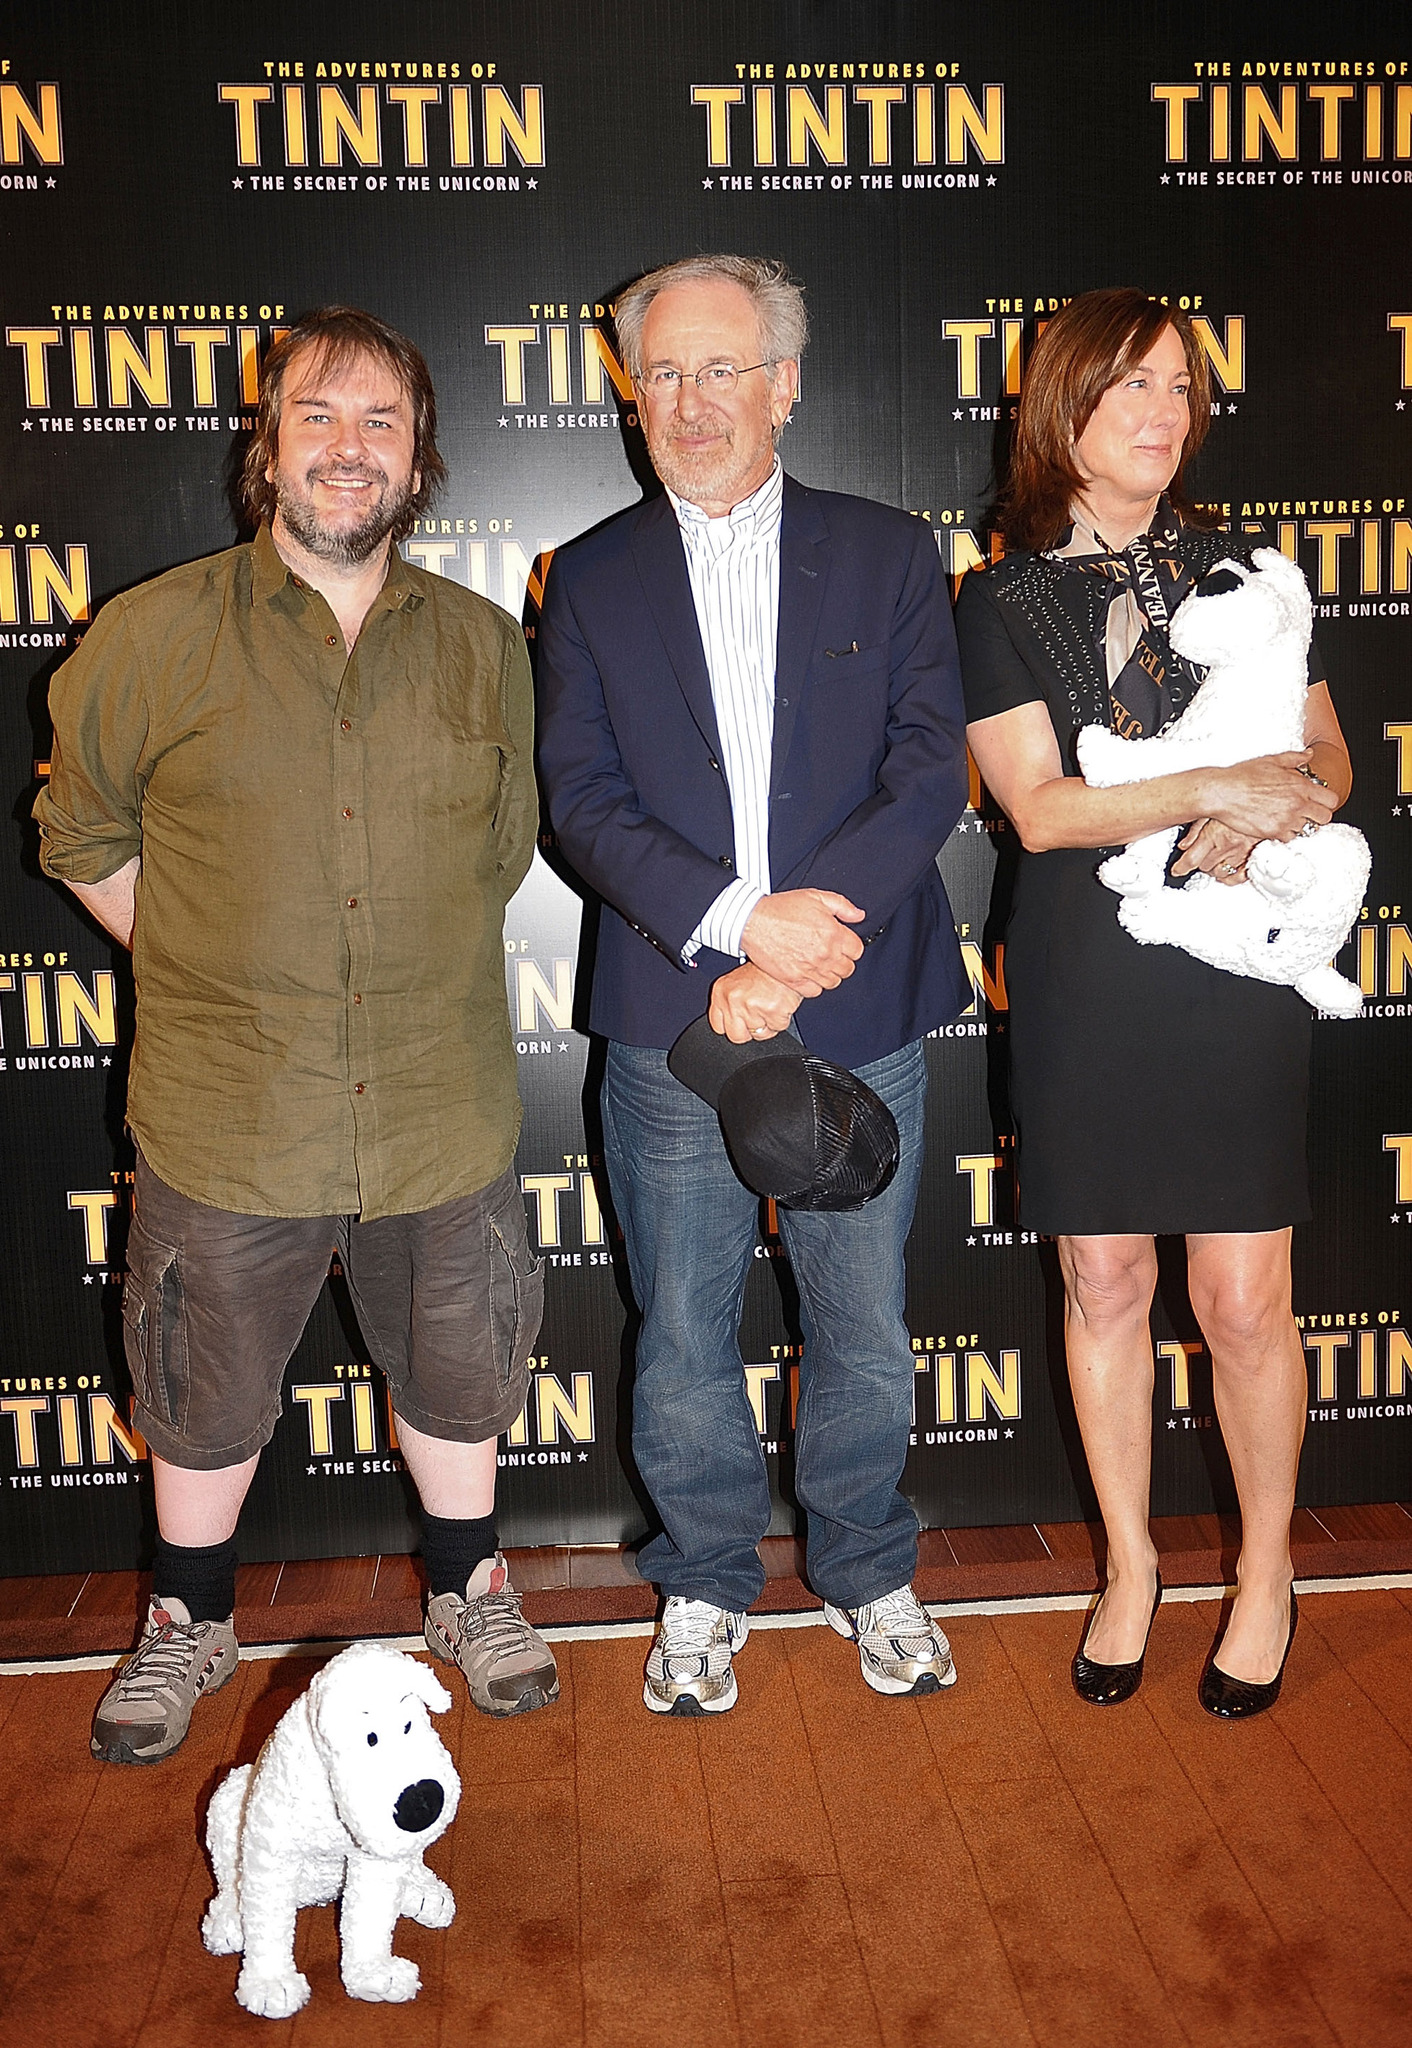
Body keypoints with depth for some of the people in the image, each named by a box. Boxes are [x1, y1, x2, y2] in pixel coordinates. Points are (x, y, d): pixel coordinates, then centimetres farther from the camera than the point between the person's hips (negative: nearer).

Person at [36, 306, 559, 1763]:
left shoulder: (484, 647, 2)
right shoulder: (152, 636, -4)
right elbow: (82, 835, 6)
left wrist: (414, 975, 9)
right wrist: (211, 968, 3)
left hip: (443, 1108, 2)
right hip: (226, 1114, -1)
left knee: (455, 1373, 17)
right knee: (209, 1393, 15)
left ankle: (468, 1591, 41)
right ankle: (189, 1625, 40)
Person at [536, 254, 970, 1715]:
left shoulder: (886, 555, 6)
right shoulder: (591, 581, 7)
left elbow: (932, 772, -4)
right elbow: (581, 799, -3)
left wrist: (797, 950, -16)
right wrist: (737, 921, -19)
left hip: (862, 1019, 0)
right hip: (672, 1024, 1)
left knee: (865, 1328, 12)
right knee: (683, 1333, 11)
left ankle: (868, 1573, 34)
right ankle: (704, 1585, 32)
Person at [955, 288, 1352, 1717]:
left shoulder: (1240, 572, 9)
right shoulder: (1002, 603, 3)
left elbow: (1327, 760, 11)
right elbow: (1038, 804, -7)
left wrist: (1268, 815, -12)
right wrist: (1216, 788, -18)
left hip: (1235, 970, 1)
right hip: (1085, 981, 0)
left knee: (1244, 1296, 2)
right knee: (1102, 1281, 9)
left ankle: (1266, 1573, 25)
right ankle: (1131, 1568, 28)